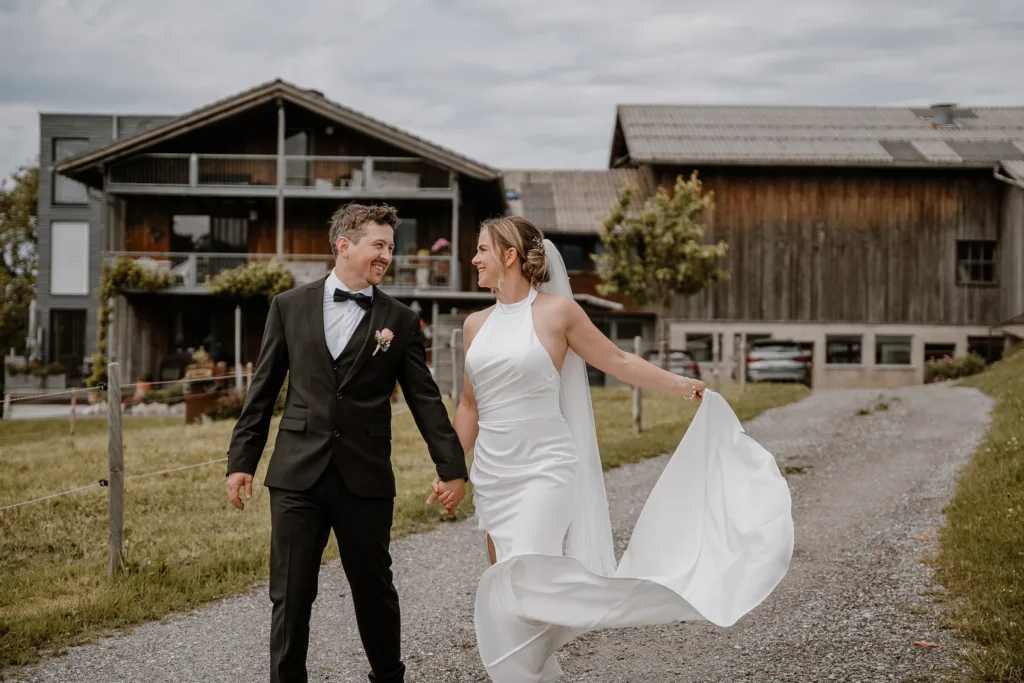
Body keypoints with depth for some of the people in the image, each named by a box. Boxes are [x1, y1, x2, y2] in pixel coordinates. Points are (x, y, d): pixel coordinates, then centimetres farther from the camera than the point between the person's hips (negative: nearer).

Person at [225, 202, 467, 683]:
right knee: (291, 594, 4)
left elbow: (425, 399, 3)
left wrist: (452, 468, -3)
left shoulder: (400, 321, 4)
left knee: (374, 588, 12)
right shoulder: (290, 306, 5)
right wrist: (241, 460, 3)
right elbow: (263, 390, 7)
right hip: (297, 475, 0)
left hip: (365, 479, 0)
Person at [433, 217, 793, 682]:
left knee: (520, 593, -16)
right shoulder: (476, 325, 11)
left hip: (544, 472, -6)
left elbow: (617, 360, 5)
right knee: (504, 590, 10)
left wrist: (681, 384, 3)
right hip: (491, 475, 6)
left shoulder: (558, 310, -4)